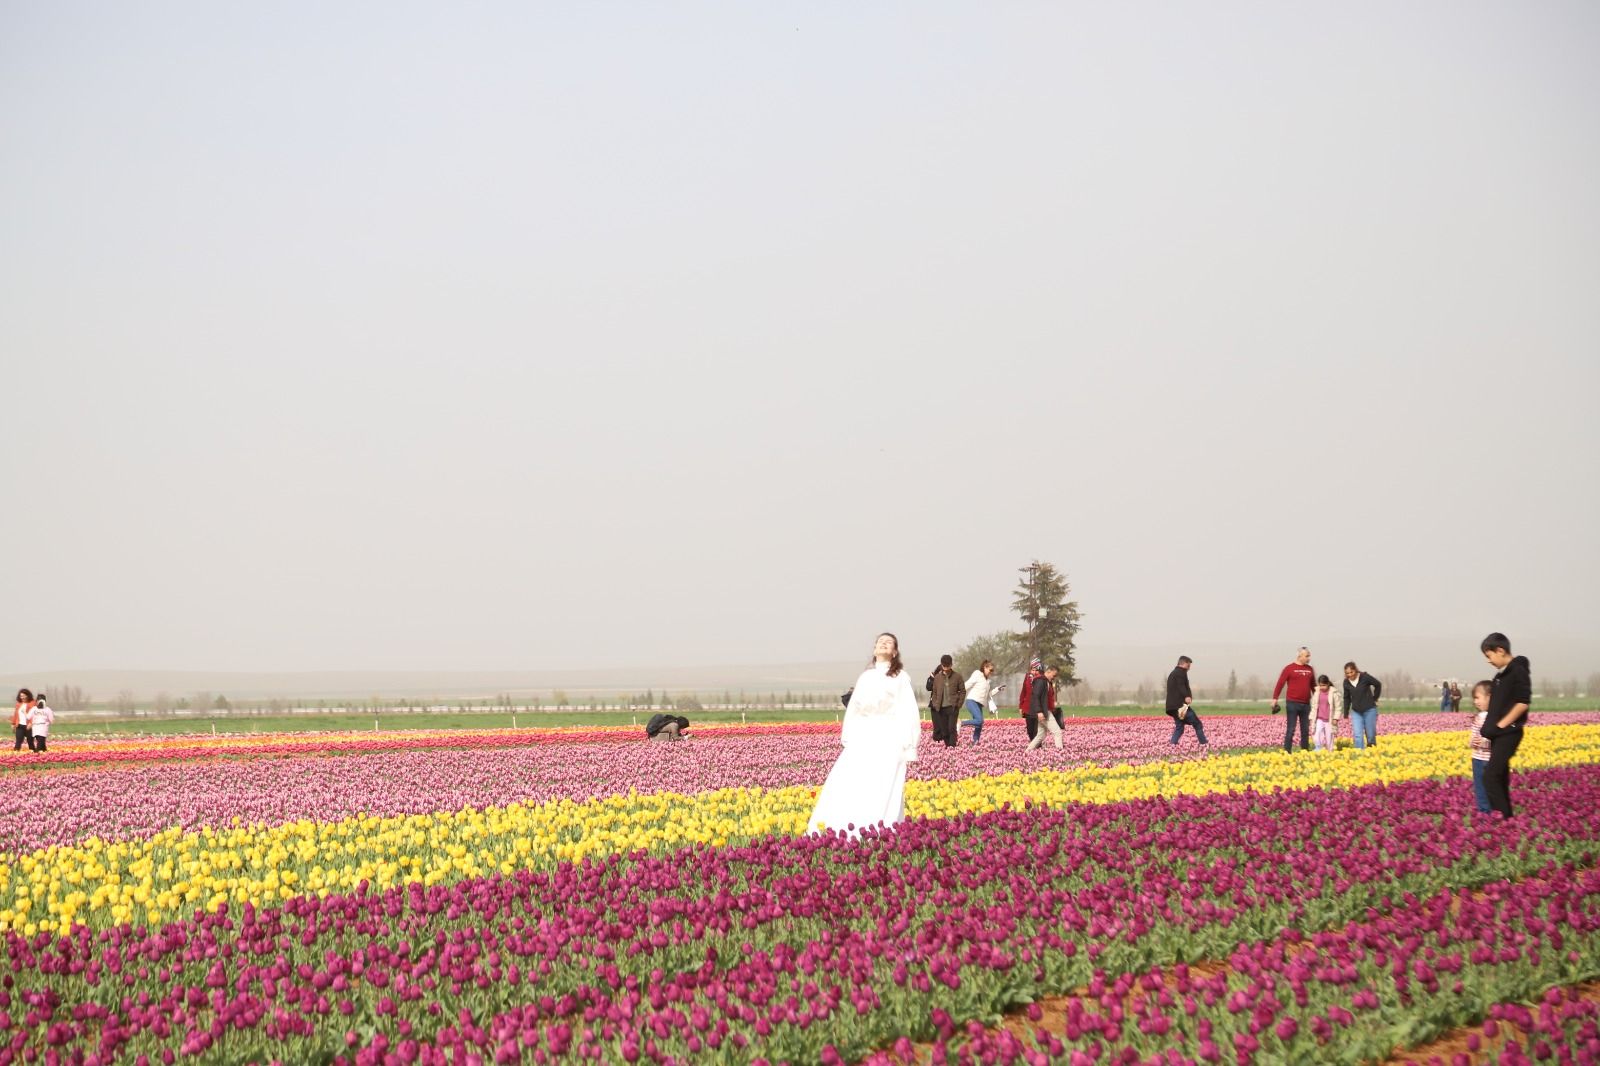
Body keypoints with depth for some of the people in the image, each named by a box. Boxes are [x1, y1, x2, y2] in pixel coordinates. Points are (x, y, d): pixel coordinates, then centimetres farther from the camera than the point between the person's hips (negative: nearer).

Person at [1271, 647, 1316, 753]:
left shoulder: (1310, 669, 12)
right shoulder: (1289, 668, -3)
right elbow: (1280, 684, -5)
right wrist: (1275, 699, -11)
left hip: (1306, 704, 5)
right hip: (1293, 704, -5)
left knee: (1306, 730, 9)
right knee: (1290, 730, -4)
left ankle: (1306, 752, 16)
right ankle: (1287, 752, -2)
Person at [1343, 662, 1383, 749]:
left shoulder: (1365, 677, -14)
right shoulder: (1346, 682, -3)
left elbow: (1378, 685, 2)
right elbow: (1347, 698, 10)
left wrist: (1375, 698, 3)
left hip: (1369, 710, -3)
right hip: (1356, 712, 3)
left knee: (1370, 735, 4)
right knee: (1357, 735, -8)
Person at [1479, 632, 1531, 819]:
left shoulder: (1518, 671, -12)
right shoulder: (1501, 674, 14)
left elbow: (1523, 703, -18)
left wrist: (1501, 725, -16)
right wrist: (1489, 726, 9)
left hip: (1508, 732, -9)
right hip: (1499, 734, 9)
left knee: (1490, 777, -15)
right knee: (1500, 778, 10)